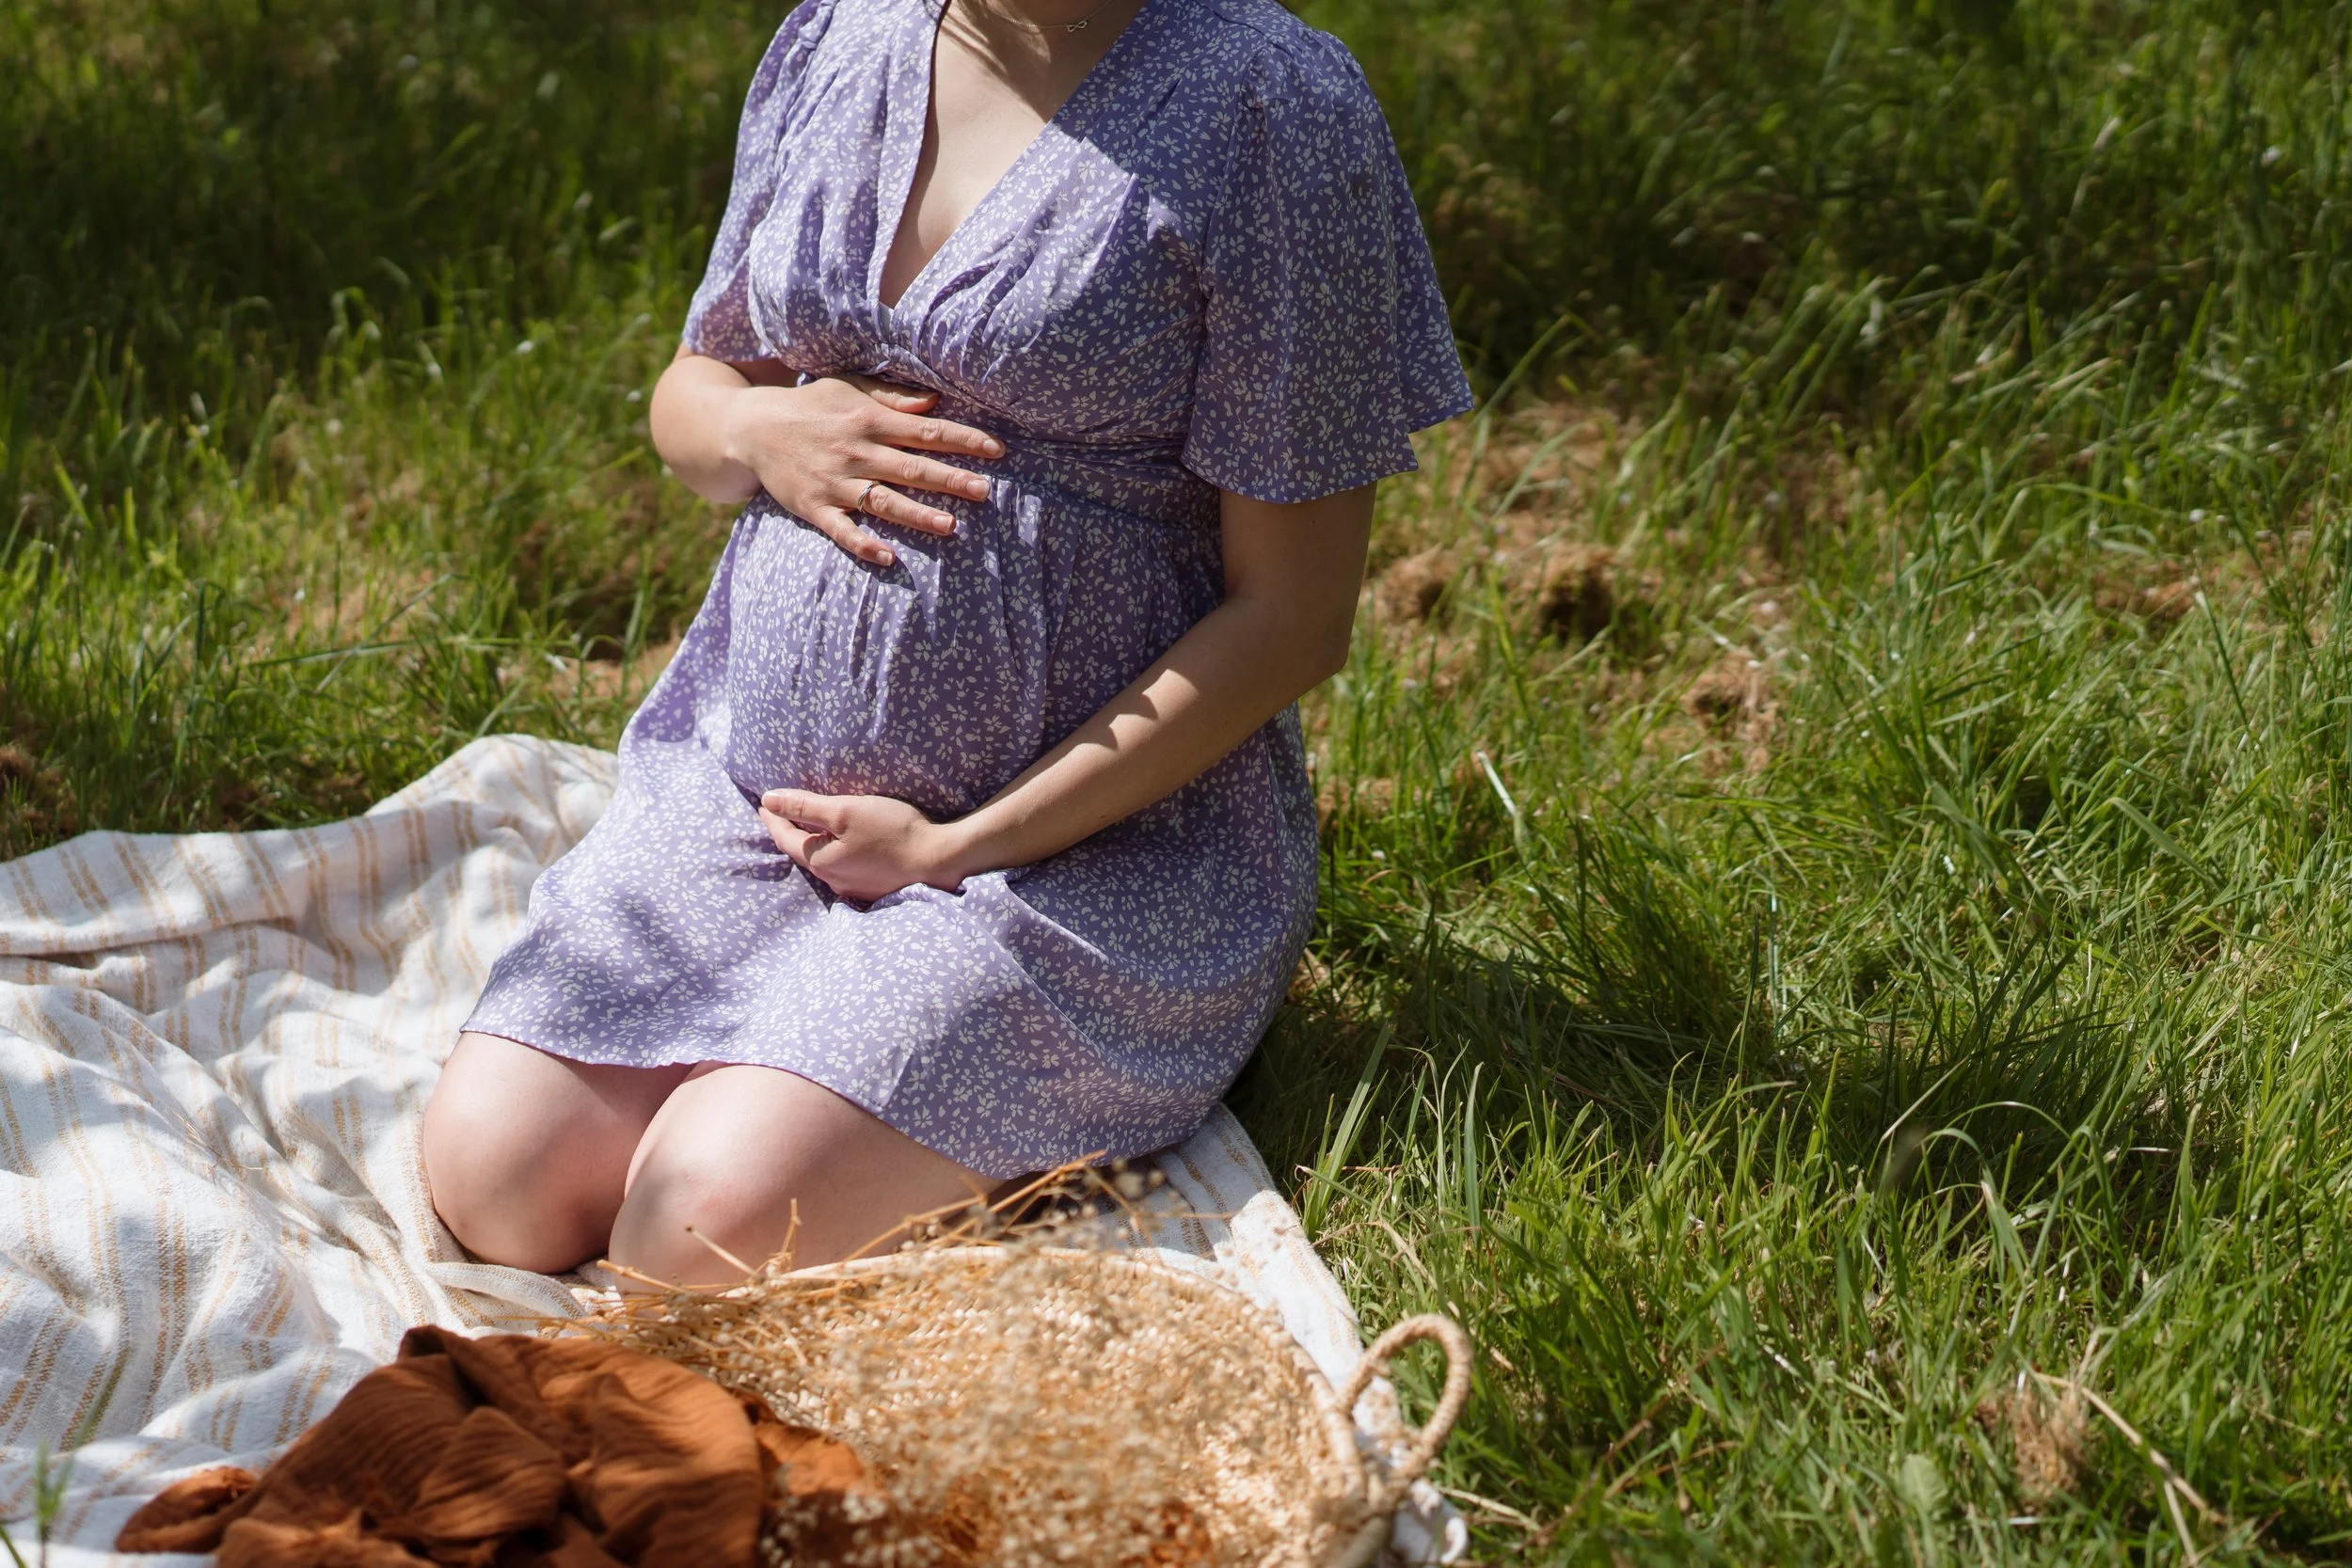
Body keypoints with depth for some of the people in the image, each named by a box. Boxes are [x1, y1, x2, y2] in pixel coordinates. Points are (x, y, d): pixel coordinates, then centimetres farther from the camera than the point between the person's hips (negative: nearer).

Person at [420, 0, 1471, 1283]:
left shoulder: (1272, 106, -13)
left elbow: (1293, 614, -13)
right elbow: (689, 390, 20)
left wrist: (951, 849, -13)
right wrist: (756, 432, -7)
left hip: (1084, 834, -5)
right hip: (751, 775, 6)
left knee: (713, 1223, -24)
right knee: (495, 1185, -13)